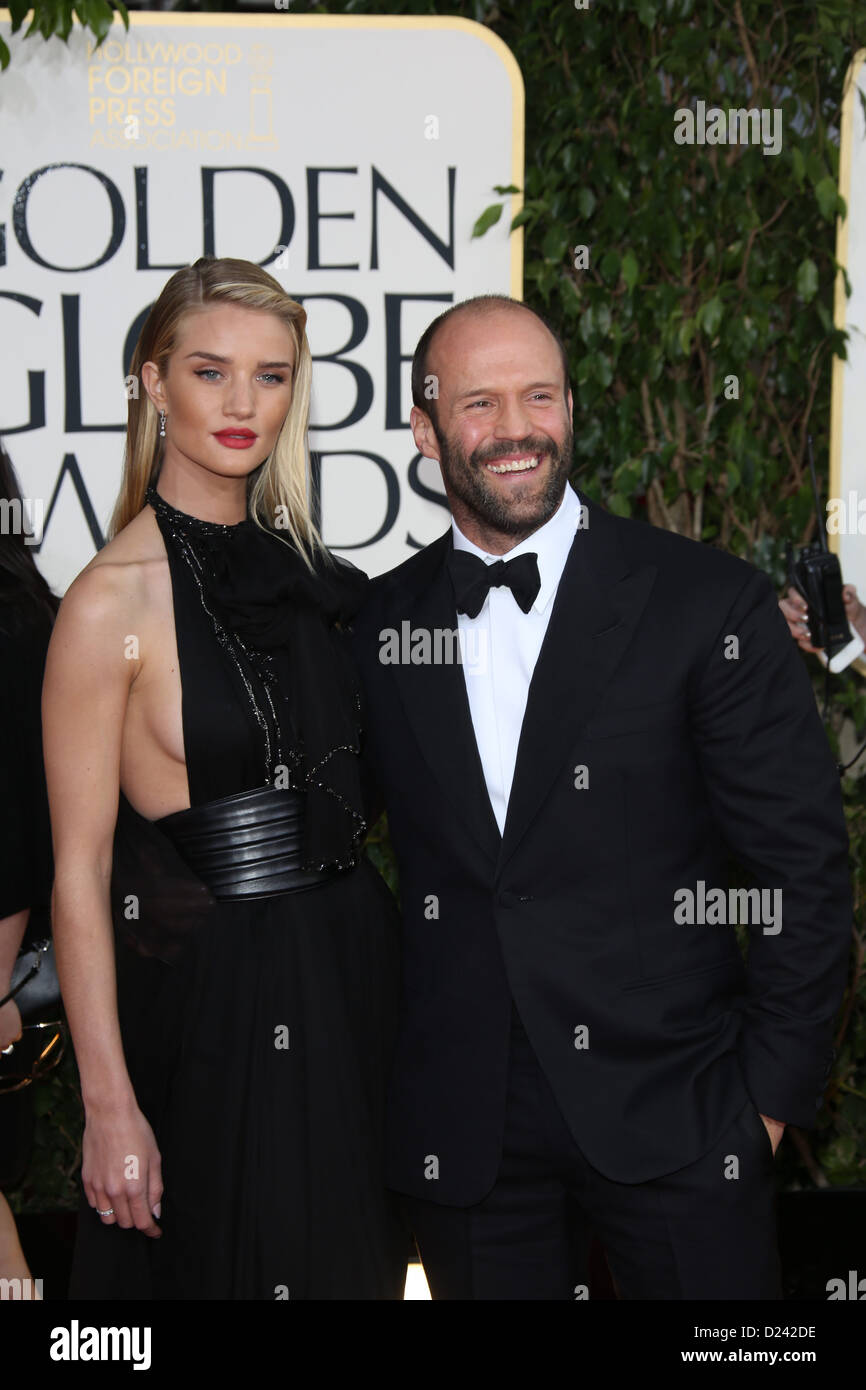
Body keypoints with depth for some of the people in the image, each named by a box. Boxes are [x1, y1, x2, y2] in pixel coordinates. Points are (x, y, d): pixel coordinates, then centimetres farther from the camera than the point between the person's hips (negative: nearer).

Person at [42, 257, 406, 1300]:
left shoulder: (308, 573, 6)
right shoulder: (112, 599, -14)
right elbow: (79, 872, -13)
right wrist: (110, 1106, -14)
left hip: (349, 977, 6)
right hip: (209, 997, -6)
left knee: (351, 1262, 18)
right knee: (220, 1263, 8)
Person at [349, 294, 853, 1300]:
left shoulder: (708, 603, -6)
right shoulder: (378, 624, 4)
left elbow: (804, 865, -5)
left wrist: (772, 1092, -5)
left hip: (674, 1125, -2)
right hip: (460, 1132, 3)